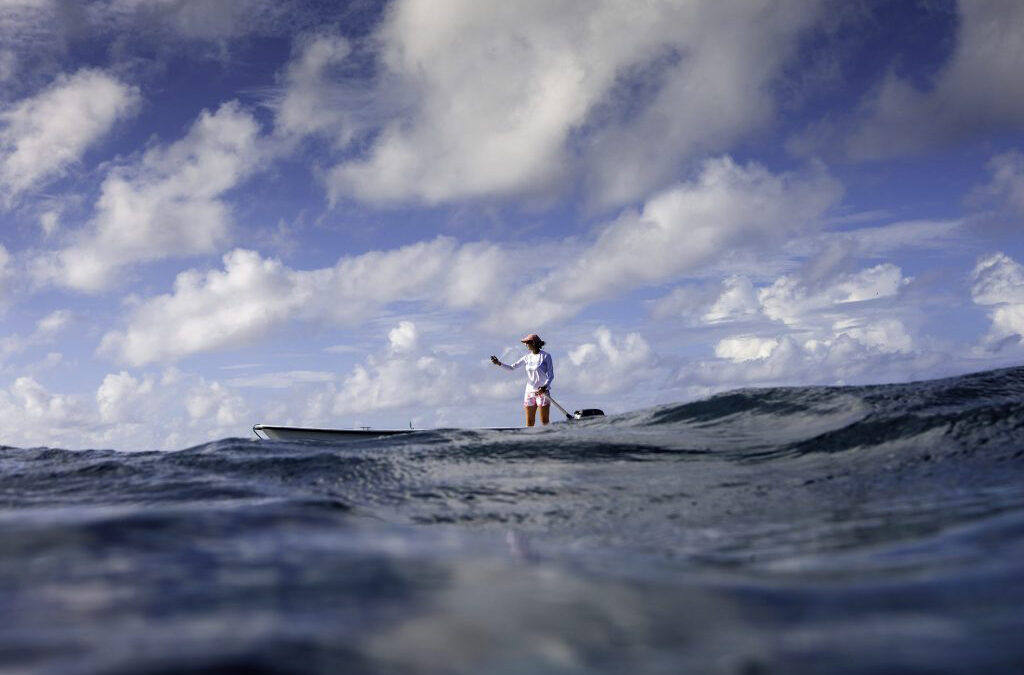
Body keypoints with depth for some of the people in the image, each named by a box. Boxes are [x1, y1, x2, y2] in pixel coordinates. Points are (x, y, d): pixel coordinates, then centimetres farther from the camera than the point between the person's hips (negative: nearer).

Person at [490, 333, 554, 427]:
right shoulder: (527, 357, 9)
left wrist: (545, 387, -23)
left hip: (542, 391, -5)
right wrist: (499, 363, -6)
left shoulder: (546, 356, -5)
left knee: (545, 422, -5)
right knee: (529, 423, 4)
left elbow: (551, 375, -6)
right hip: (530, 392, 5)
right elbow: (512, 367, 10)